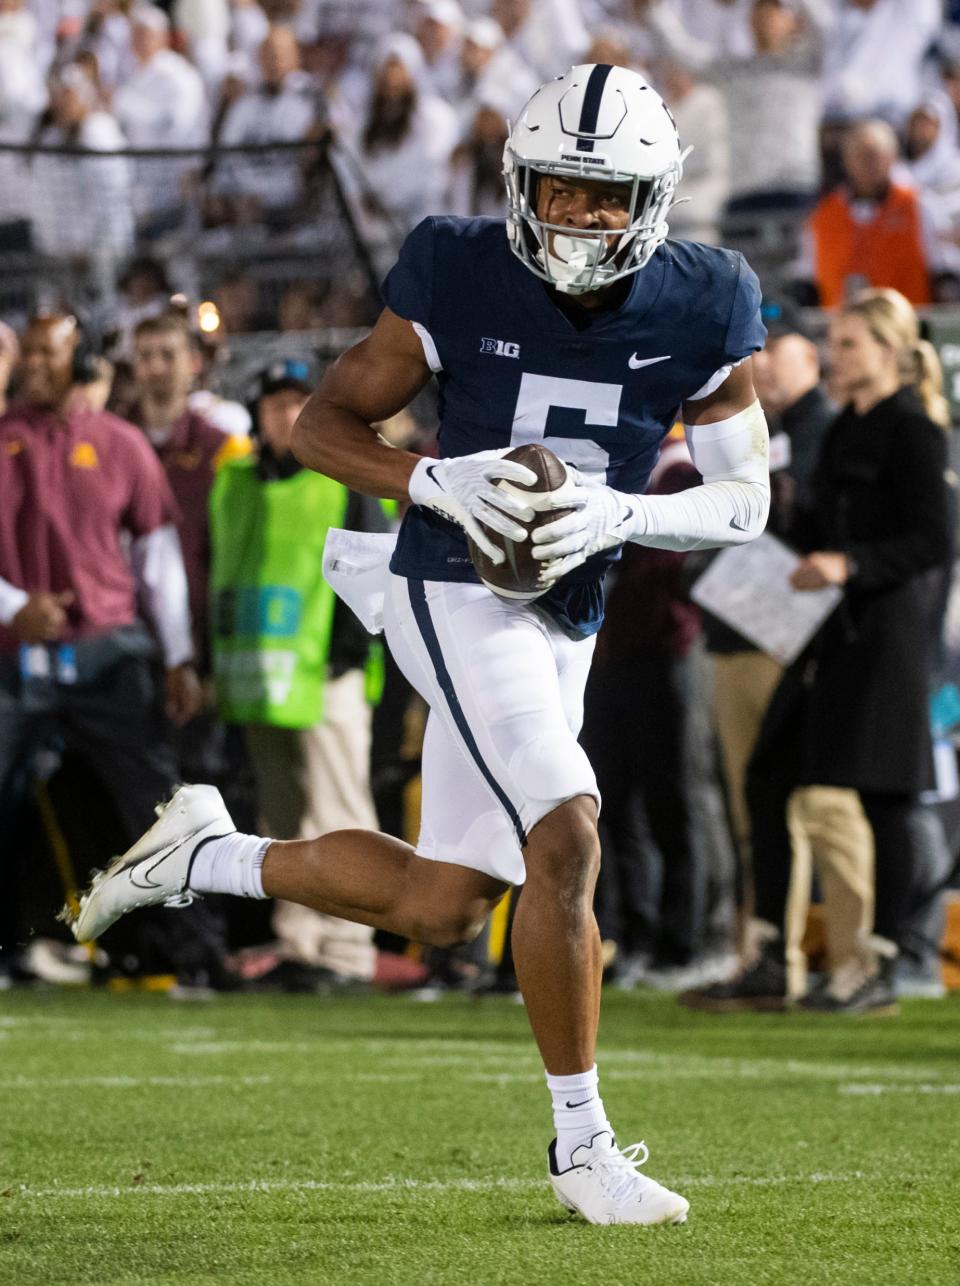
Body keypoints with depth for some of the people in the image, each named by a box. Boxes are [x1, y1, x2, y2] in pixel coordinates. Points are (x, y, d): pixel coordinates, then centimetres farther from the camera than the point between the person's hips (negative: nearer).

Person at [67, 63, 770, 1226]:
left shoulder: (698, 311, -4)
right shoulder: (461, 280, -11)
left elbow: (744, 499, 0)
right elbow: (318, 425, -3)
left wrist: (618, 515, -19)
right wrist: (436, 482, -22)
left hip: (564, 626, 6)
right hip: (459, 597, -6)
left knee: (439, 908, 12)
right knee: (566, 843, -22)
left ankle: (204, 855, 33)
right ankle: (582, 1145, -10)